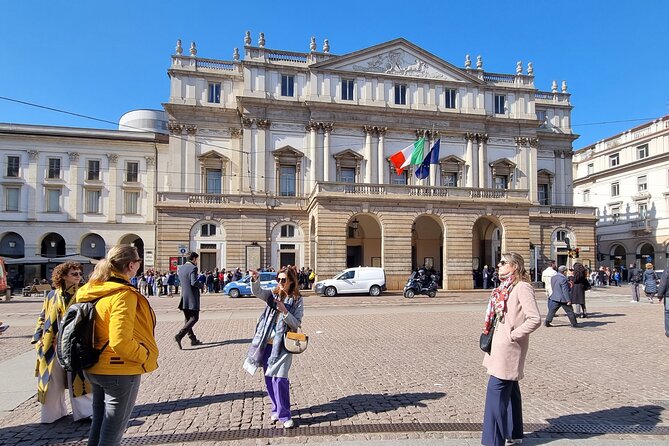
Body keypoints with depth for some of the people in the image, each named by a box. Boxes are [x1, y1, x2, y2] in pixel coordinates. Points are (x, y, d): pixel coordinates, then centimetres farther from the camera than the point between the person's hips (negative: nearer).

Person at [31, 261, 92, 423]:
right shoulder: (51, 296, 7)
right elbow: (42, 318, 14)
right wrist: (38, 337, 2)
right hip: (52, 346, 3)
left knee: (77, 380, 1)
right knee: (53, 381, 14)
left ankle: (85, 411, 14)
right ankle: (53, 412, 32)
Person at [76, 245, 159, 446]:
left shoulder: (93, 290, 2)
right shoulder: (124, 294, -24)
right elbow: (120, 342, -30)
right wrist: (146, 356, -14)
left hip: (95, 367, 8)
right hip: (120, 371, -8)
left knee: (99, 422, 24)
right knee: (113, 429, 9)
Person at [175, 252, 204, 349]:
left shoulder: (180, 268, 11)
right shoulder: (193, 268, -13)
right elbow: (194, 282, -24)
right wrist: (202, 285, -5)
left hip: (184, 297, 8)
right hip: (192, 297, -8)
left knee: (188, 319, 13)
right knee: (194, 318, -2)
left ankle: (193, 340, 20)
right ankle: (179, 335, -15)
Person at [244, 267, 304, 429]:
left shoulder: (297, 300, -3)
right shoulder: (272, 294, 4)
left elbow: (296, 324, -8)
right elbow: (257, 292, -14)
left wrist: (284, 311, -22)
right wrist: (255, 279, -34)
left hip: (283, 345, -4)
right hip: (267, 343, 4)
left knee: (279, 378, -9)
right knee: (269, 378, 13)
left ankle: (284, 415, 5)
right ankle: (277, 408, 31)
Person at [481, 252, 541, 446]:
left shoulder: (522, 287, -16)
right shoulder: (505, 287, 11)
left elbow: (535, 319, -25)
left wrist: (513, 335, -19)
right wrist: (490, 336, 9)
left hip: (509, 349, -9)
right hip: (501, 347, 9)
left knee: (496, 393, -4)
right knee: (509, 391, 19)